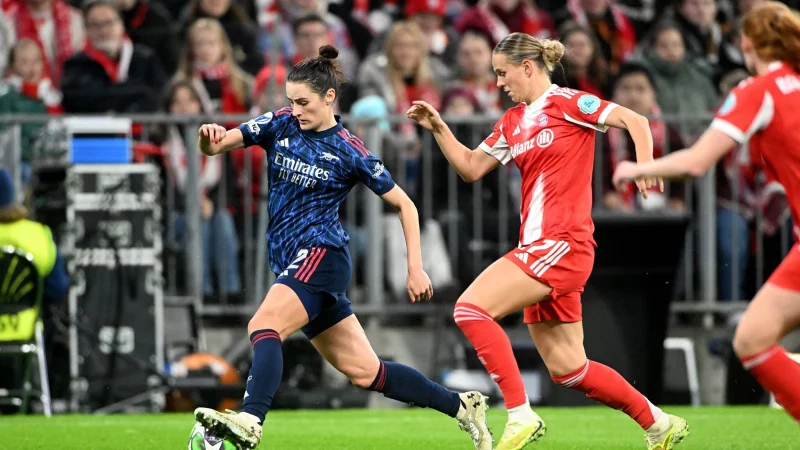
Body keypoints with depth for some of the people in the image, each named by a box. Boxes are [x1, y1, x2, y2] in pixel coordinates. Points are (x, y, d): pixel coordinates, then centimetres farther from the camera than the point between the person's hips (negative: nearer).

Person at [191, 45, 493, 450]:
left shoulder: (349, 152, -5)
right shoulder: (280, 126, 8)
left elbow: (403, 204, 3)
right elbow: (219, 143, -2)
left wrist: (415, 268, -2)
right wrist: (210, 139, -27)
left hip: (321, 254, -6)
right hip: (291, 262, 6)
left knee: (263, 325, -29)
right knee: (363, 371, 8)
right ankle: (462, 406, 17)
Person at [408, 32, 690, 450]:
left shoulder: (567, 103, -5)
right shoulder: (512, 121, 18)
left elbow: (635, 121, -13)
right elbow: (471, 168, 22)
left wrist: (646, 164, -29)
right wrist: (438, 128, 10)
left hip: (563, 243, -9)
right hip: (538, 245, 9)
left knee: (470, 307, -20)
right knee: (567, 369, 9)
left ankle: (520, 415, -19)